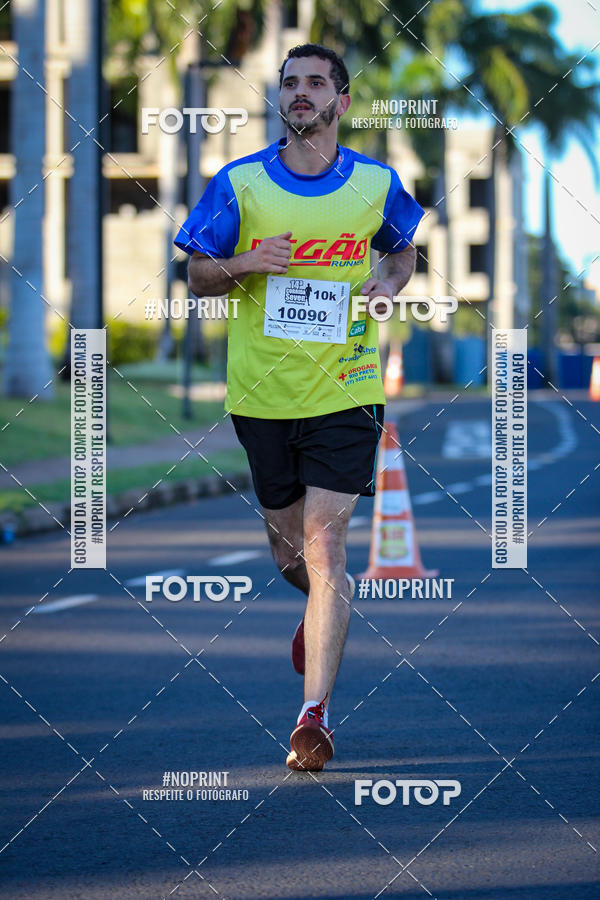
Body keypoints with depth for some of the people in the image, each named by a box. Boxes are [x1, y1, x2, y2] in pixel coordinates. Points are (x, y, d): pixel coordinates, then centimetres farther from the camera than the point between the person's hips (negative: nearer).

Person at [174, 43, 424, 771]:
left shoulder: (377, 184, 2)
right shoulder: (239, 184, 0)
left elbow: (403, 248, 21)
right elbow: (198, 279, 6)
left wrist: (390, 283, -1)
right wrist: (243, 265, -16)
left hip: (344, 391, -2)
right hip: (261, 391, 2)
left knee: (325, 545, -12)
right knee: (288, 545, 15)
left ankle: (314, 714, -11)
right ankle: (322, 611, 50)